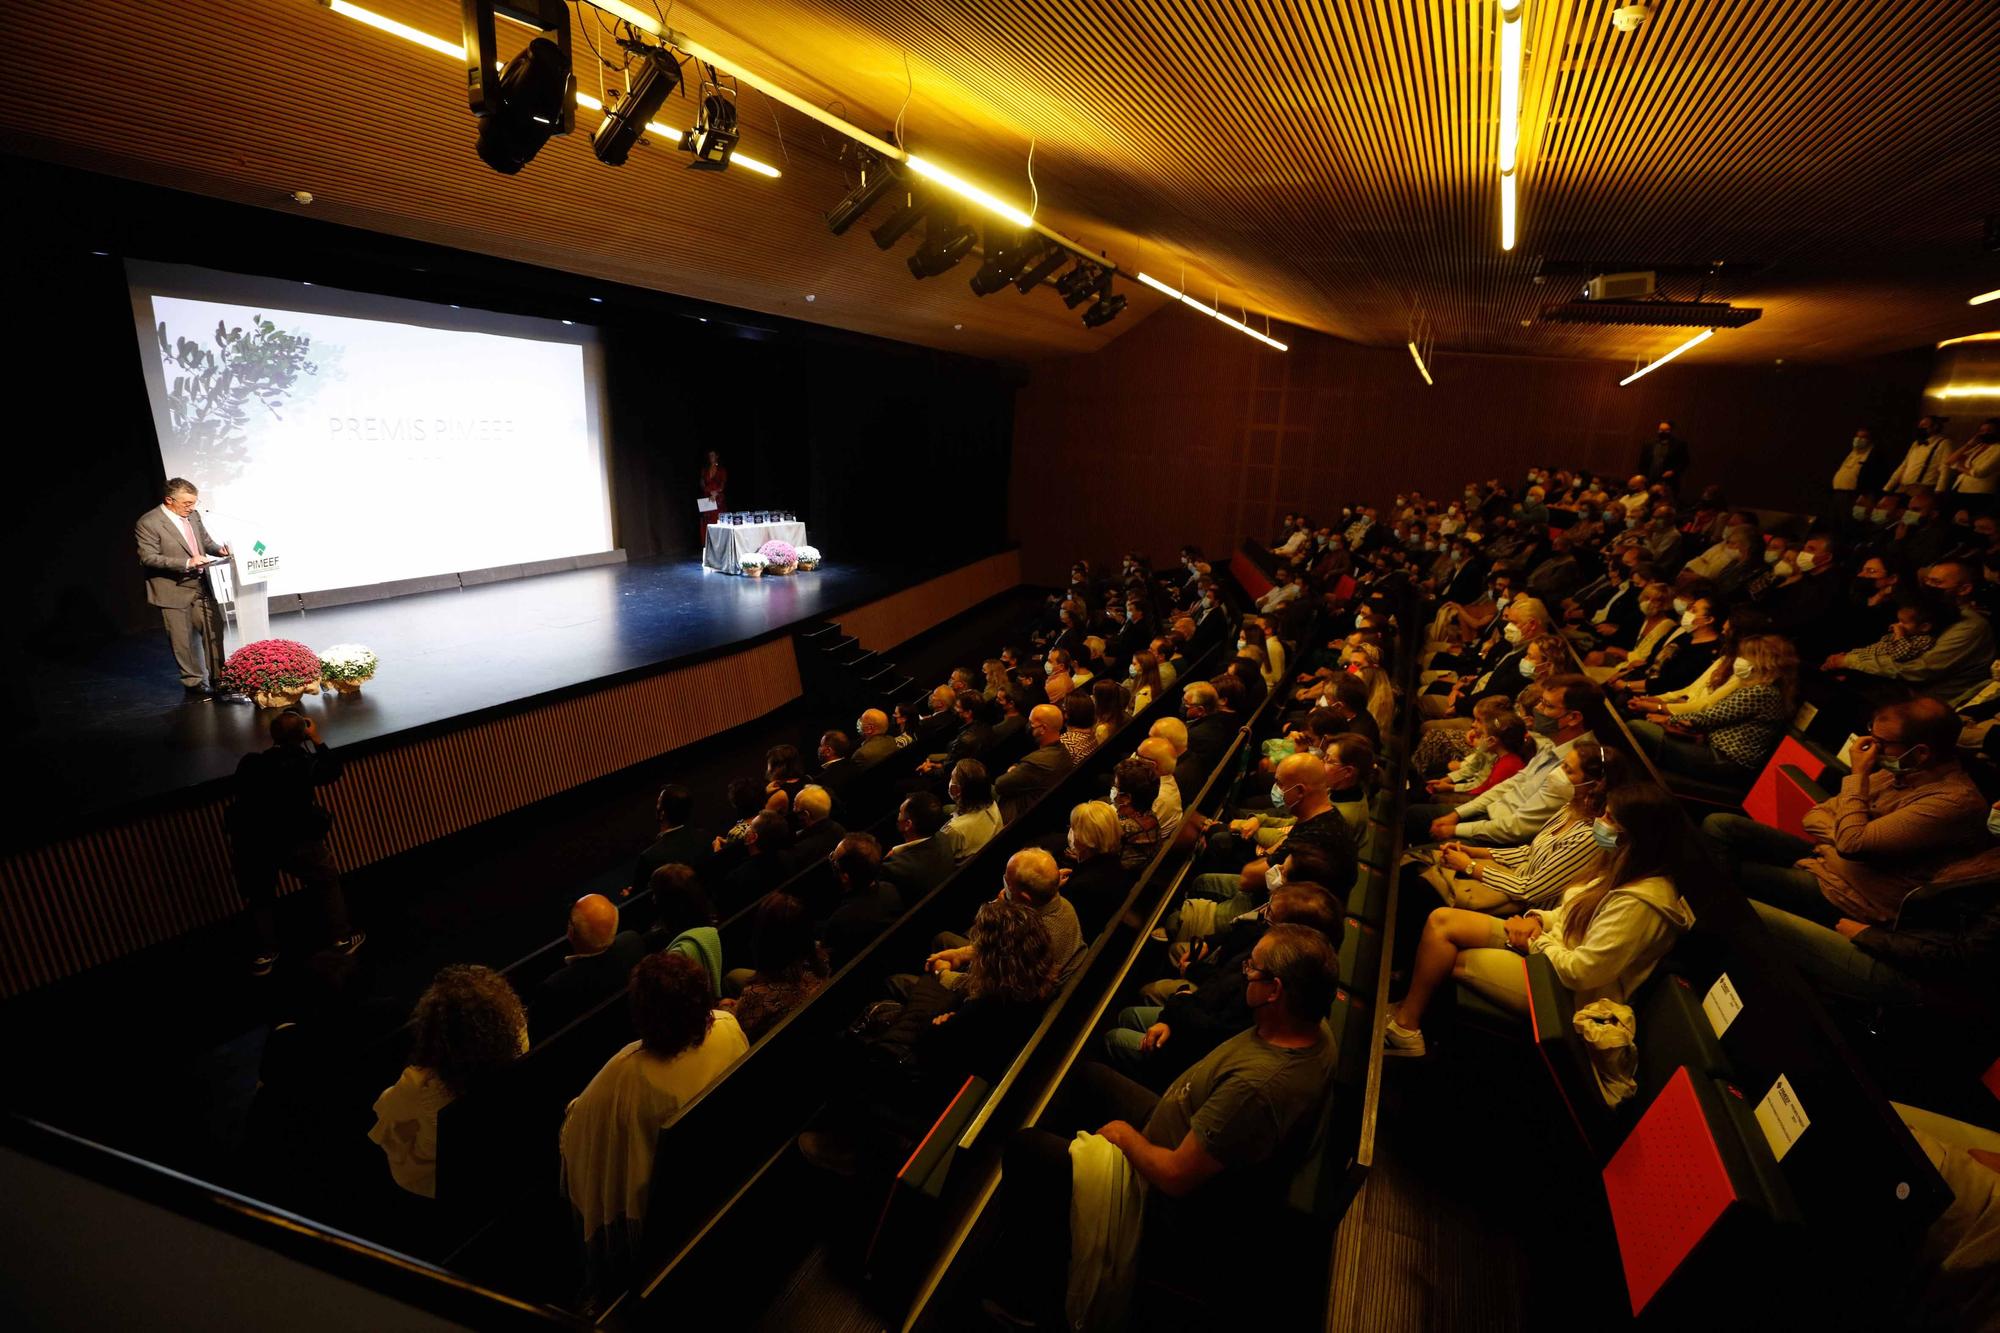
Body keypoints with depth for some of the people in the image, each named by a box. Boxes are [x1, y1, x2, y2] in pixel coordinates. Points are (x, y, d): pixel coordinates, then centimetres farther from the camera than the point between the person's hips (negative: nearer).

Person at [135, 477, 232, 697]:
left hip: (201, 587, 5)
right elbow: (148, 557, -17)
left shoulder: (193, 516, 5)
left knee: (215, 632, 6)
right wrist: (187, 563, -26)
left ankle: (218, 679, 16)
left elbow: (206, 541, 17)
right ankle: (194, 684, 16)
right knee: (183, 641, 5)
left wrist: (218, 549, -5)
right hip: (173, 591, -5)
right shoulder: (148, 523, -13)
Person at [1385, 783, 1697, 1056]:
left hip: (1564, 991, -9)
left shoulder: (1639, 902, -28)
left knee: (1446, 957, -8)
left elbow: (1579, 972, -28)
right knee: (1441, 920, -3)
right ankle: (1406, 1018, 1)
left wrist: (1536, 942, -11)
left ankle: (1405, 1027, 10)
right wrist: (1538, 920, -2)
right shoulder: (1631, 872, 3)